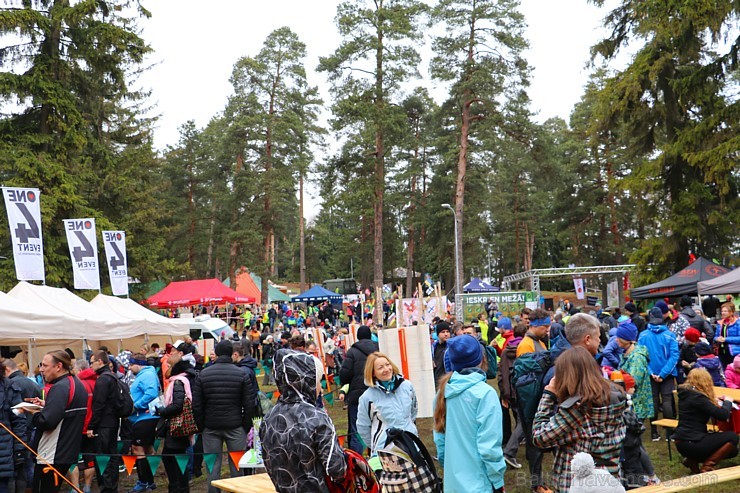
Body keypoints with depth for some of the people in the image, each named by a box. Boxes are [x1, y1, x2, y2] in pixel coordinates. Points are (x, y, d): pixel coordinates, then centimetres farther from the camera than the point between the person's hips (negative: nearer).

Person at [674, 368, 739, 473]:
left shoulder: (685, 393, 9)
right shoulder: (697, 397, -19)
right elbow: (723, 415, -17)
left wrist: (714, 400, 21)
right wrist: (727, 401, 1)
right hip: (691, 443, -9)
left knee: (733, 450, 17)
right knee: (732, 437, -4)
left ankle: (692, 460, 10)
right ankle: (707, 467, -4)